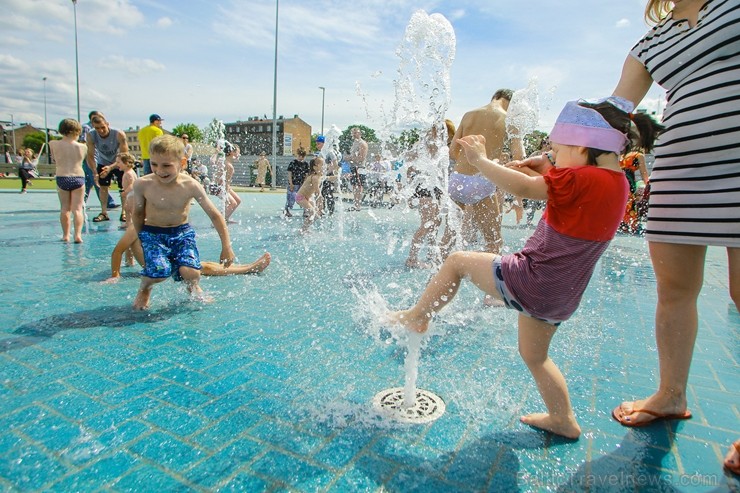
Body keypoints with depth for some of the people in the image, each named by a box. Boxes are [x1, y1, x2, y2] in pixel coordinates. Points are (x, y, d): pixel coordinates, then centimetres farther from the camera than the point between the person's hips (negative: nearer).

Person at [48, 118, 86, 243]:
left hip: (61, 178, 1)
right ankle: (78, 235, -7)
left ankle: (65, 235, 17)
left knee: (65, 208, 12)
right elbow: (81, 160, 8)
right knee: (77, 209, 1)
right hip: (78, 178, -1)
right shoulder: (82, 147, -2)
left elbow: (54, 159, 13)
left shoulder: (53, 144, 0)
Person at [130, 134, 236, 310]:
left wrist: (226, 246, -8)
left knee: (191, 272, -22)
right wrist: (142, 238, 12)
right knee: (159, 271, -25)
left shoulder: (191, 185, -17)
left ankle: (193, 287, 19)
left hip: (182, 232, 0)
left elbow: (215, 215, -9)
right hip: (153, 233, 0)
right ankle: (144, 288, 15)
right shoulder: (142, 185, -16)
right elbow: (138, 213, 5)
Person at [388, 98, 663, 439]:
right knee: (534, 356, 27)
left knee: (457, 261, 5)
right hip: (560, 296, 9)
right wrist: (545, 174, 9)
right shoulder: (617, 182, 8)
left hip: (530, 280, -9)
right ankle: (563, 420, 37)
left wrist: (480, 160, -14)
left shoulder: (581, 178, -19)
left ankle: (416, 318, 18)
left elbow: (524, 189, -25)